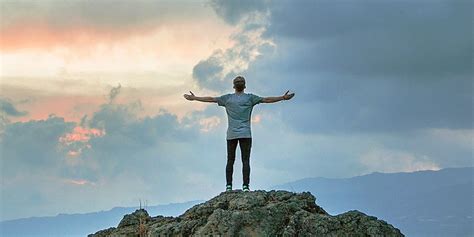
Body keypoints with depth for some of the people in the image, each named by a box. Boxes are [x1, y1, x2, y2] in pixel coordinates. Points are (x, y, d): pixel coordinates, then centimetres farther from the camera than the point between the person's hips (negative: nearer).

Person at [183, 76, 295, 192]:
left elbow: (210, 99, 14)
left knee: (230, 161, 4)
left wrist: (194, 98, 24)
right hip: (246, 134, -2)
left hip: (231, 135, 2)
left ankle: (228, 186, -1)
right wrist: (283, 98, 11)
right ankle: (245, 186, -10)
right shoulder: (249, 98, 5)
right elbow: (266, 99, 5)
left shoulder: (228, 98, 9)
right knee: (245, 161, -3)